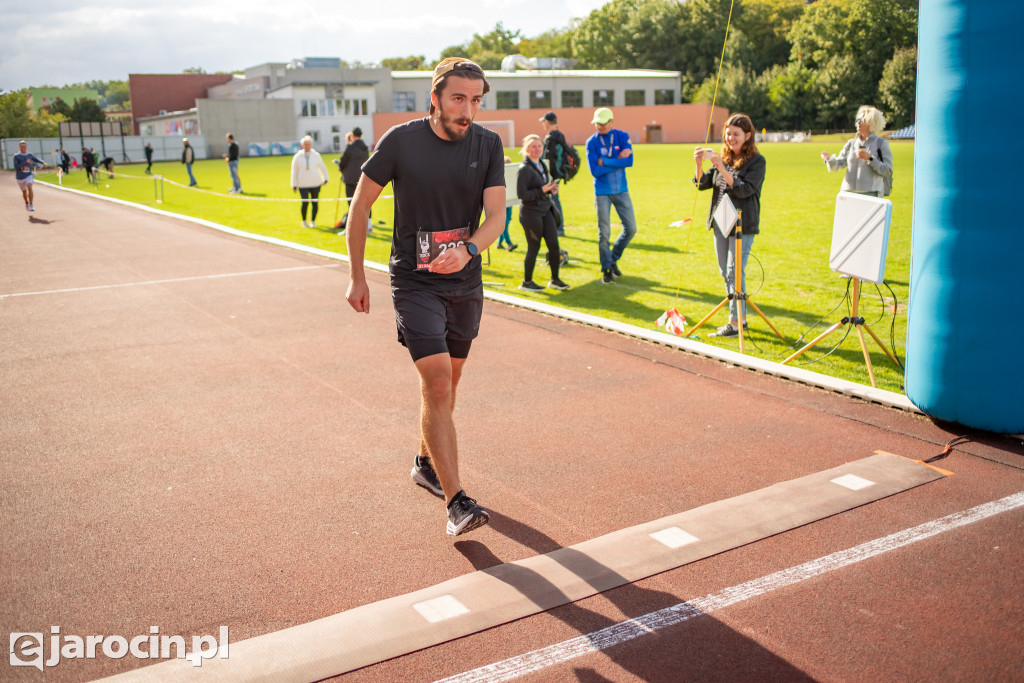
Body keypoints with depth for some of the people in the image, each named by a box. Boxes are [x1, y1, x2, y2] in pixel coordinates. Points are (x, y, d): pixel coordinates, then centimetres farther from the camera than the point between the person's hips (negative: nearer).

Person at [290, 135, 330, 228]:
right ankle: (304, 221, 8)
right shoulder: (297, 157, 1)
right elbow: (294, 171, 5)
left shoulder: (316, 155, 3)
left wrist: (325, 179, 20)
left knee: (315, 203, 2)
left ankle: (313, 221, 21)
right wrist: (294, 185, 4)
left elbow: (323, 167, 16)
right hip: (303, 185, -1)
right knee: (305, 202, -14)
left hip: (315, 184, 2)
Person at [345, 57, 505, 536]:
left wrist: (467, 251, -29)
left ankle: (426, 464, 38)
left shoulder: (488, 145, -2)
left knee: (446, 380, 15)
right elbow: (360, 205, -1)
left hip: (466, 282, 4)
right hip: (414, 281, -4)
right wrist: (356, 276, 0)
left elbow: (496, 215, -7)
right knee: (437, 382, -15)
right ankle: (455, 502, -14)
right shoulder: (400, 141, -10)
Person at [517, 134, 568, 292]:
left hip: (546, 210, 7)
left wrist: (552, 188, 2)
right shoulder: (524, 169, -14)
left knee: (554, 244, 3)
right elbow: (521, 194, -18)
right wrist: (542, 191, -22)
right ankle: (526, 282, 16)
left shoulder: (542, 165, 11)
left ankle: (555, 280, 17)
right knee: (534, 248, 1)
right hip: (531, 212, -7)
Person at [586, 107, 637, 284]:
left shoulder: (622, 136, 0)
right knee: (604, 232, -2)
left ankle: (613, 259, 23)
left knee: (631, 228, 3)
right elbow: (595, 170, -14)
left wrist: (604, 162, -16)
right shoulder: (591, 142, -4)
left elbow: (629, 161, -13)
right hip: (602, 193, -2)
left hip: (621, 190, 3)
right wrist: (617, 161, -14)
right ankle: (607, 270, 11)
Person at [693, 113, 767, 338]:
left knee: (735, 273, -8)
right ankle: (740, 317, 25)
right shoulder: (724, 158, 11)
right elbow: (703, 184, 8)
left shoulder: (756, 161, -8)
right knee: (725, 272, 13)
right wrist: (699, 165, -10)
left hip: (742, 225, -7)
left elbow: (744, 190, -19)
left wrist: (722, 169, -26)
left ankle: (735, 323, -2)